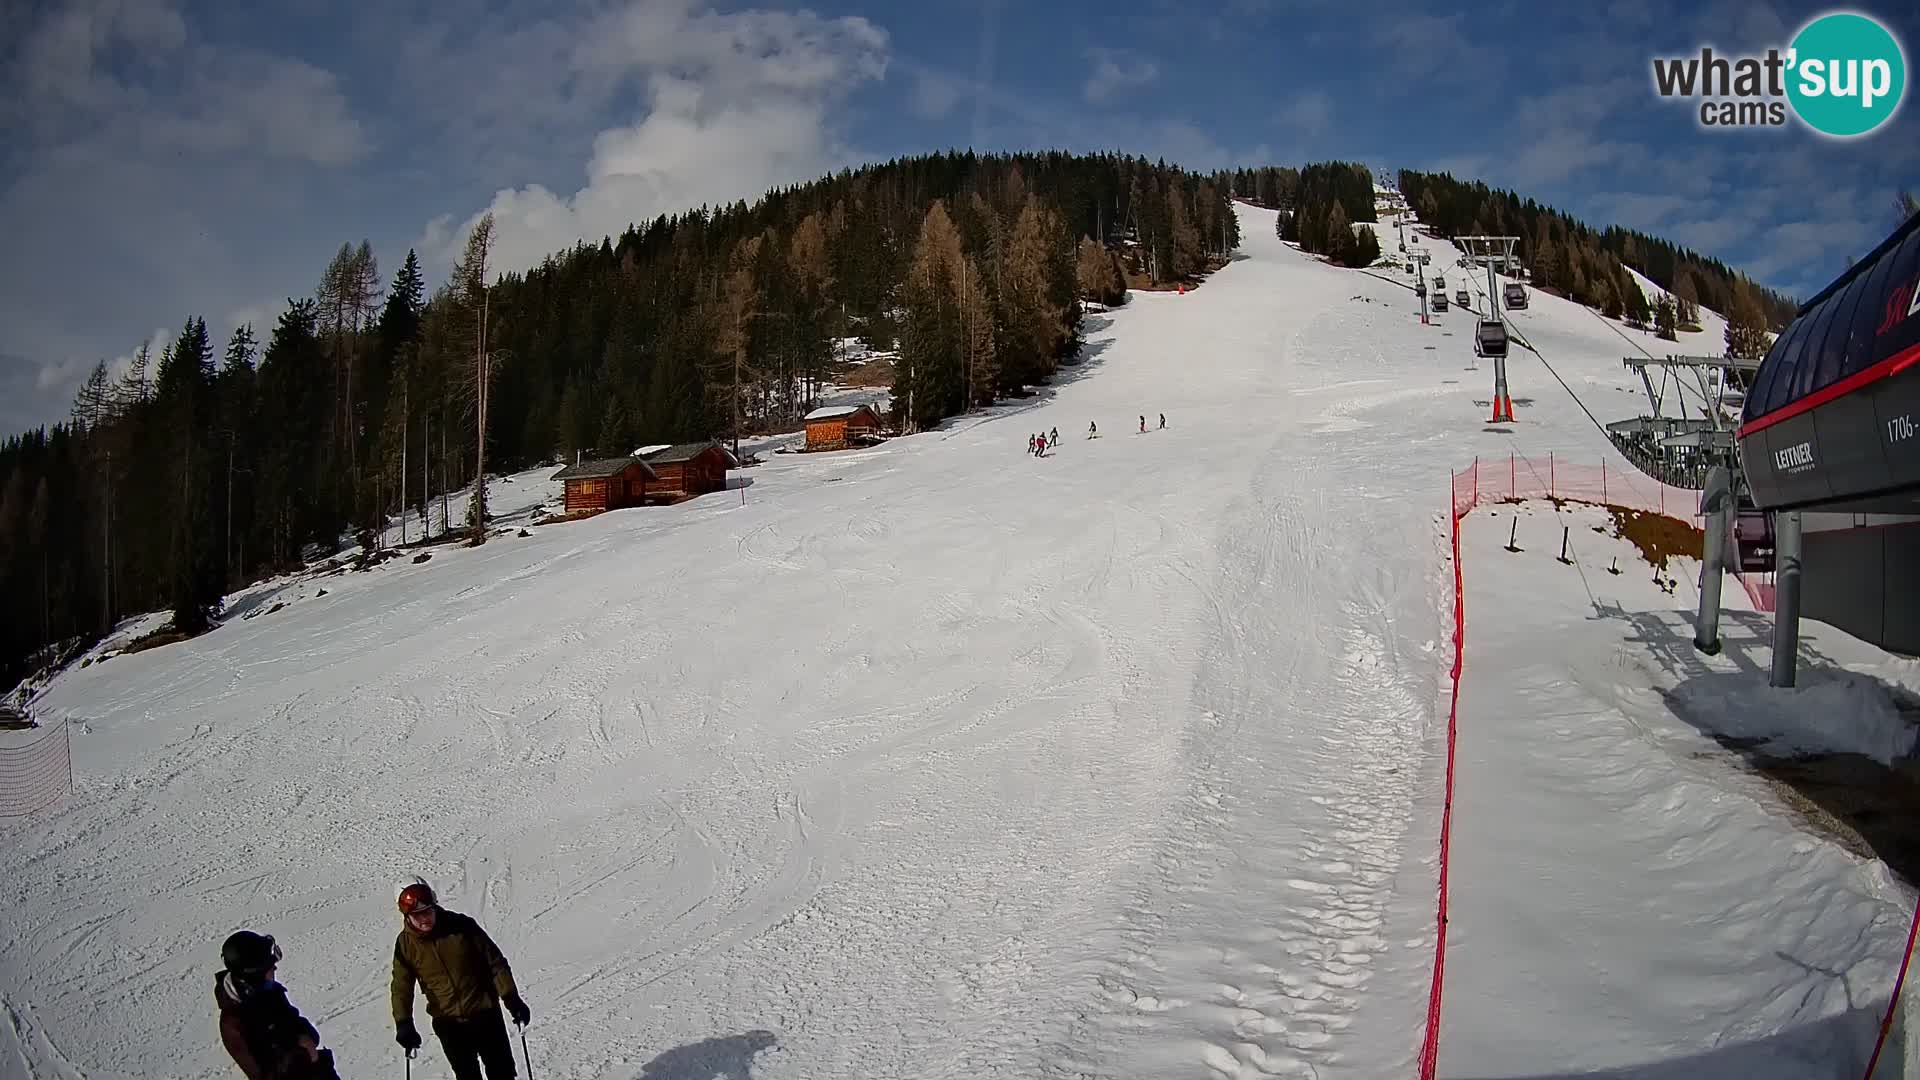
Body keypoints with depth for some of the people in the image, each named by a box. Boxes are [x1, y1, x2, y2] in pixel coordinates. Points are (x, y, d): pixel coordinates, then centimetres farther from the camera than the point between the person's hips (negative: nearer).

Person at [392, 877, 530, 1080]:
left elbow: (495, 962, -7)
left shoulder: (462, 926, -12)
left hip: (485, 1013, -1)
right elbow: (402, 986, 1)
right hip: (448, 1023, 1)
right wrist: (403, 1023, -10)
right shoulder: (405, 943, -7)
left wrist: (512, 998, -11)